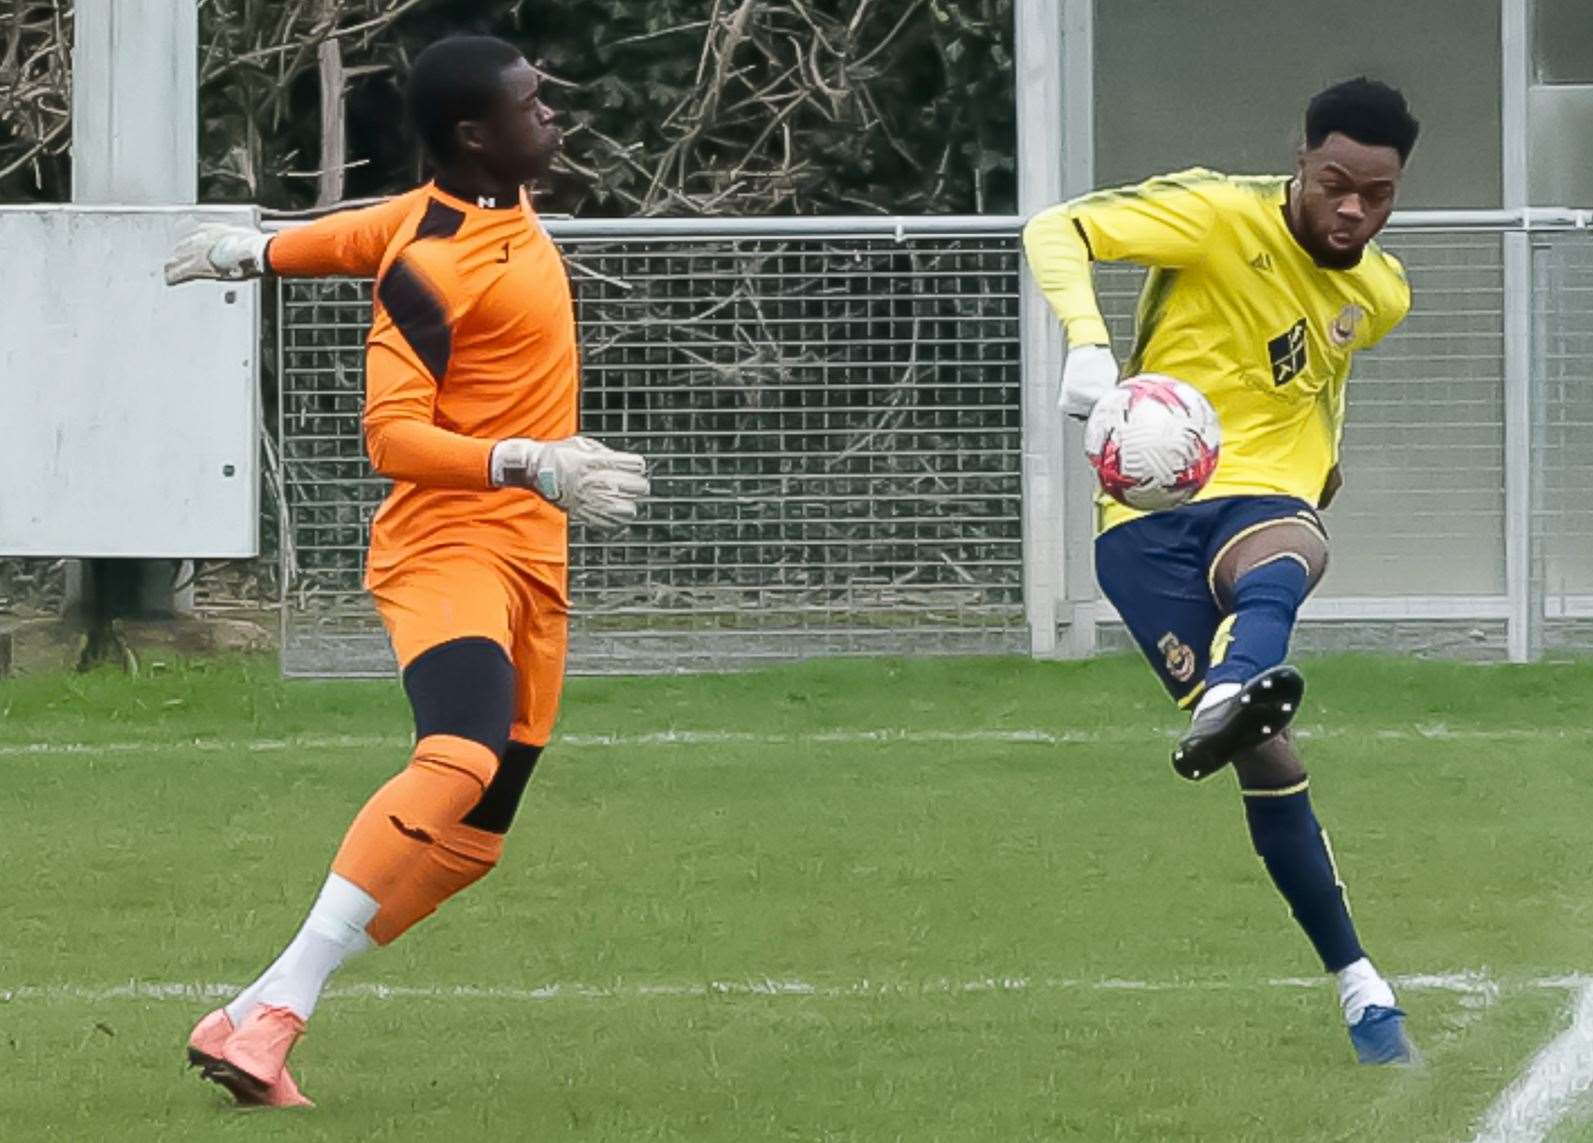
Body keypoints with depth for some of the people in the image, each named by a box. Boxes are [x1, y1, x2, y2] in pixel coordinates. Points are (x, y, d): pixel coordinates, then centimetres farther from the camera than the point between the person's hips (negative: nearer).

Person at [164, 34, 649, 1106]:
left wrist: (256, 250, 46)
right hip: (448, 545, -10)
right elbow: (391, 435, -20)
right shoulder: (429, 262, -15)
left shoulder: (508, 205, 12)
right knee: (462, 761, -33)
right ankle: (274, 1014, -33)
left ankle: (253, 1019, 7)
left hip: (530, 565, 10)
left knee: (472, 840, 4)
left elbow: (372, 230, 30)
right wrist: (530, 465, -30)